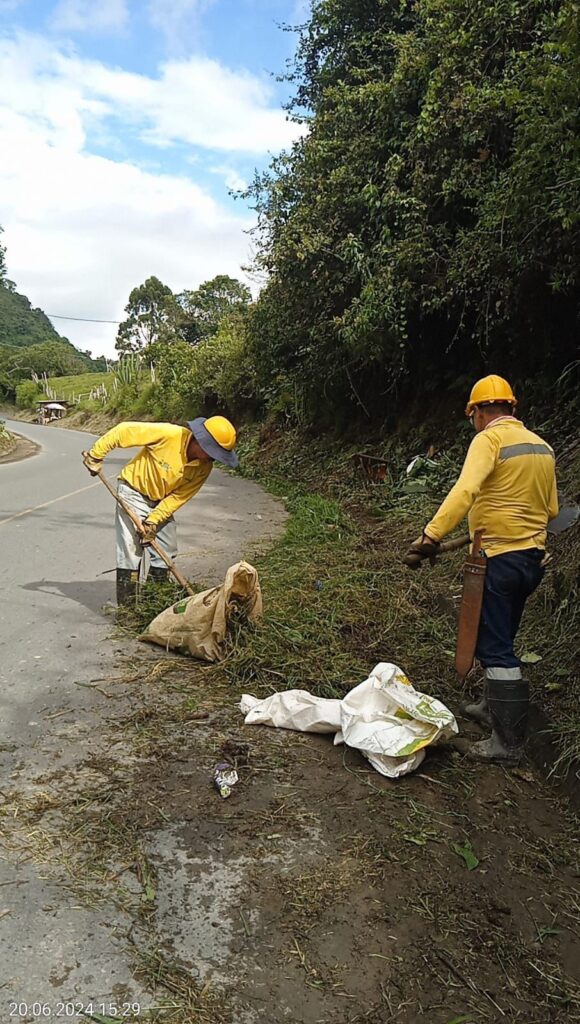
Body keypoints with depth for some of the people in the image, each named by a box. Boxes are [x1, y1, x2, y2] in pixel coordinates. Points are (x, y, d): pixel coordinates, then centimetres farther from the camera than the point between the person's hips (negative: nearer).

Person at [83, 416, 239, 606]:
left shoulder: (204, 467, -14)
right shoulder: (167, 434, -31)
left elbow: (179, 496, -11)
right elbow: (124, 431, -24)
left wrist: (154, 521, -18)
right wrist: (95, 455, -18)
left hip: (161, 502, 6)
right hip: (134, 492, -6)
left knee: (167, 550, 7)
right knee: (131, 549, -8)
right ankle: (126, 606, 0)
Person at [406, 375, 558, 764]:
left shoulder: (489, 439, -12)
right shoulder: (542, 446, 11)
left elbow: (465, 491, -28)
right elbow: (551, 509, 18)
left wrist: (431, 535, -31)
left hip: (499, 558, -8)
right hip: (534, 557, 8)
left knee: (495, 648, -2)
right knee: (500, 640, 22)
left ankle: (508, 742, 4)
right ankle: (495, 707, 37)